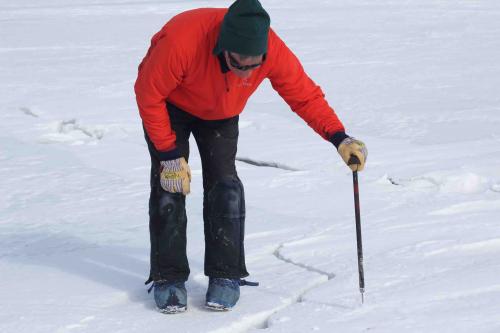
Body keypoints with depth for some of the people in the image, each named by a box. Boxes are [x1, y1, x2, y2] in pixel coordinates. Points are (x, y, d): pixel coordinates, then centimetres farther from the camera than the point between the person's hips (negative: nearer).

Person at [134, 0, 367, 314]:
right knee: (169, 186, -12)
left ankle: (226, 275, 2)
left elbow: (305, 94, -19)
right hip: (169, 105, -2)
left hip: (221, 114, 3)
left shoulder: (273, 50, -34)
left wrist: (338, 137, -32)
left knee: (223, 183, -9)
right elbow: (149, 95, -28)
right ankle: (169, 276, -2)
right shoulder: (180, 41, -43)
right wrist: (169, 154, -24)